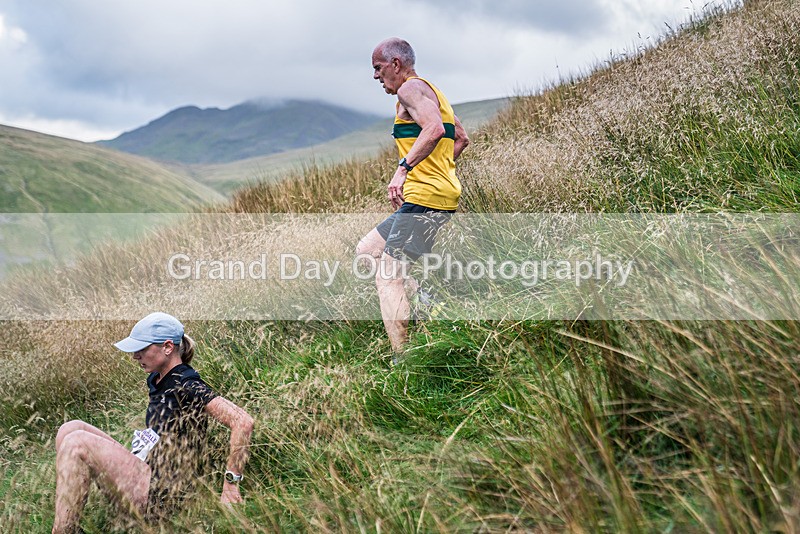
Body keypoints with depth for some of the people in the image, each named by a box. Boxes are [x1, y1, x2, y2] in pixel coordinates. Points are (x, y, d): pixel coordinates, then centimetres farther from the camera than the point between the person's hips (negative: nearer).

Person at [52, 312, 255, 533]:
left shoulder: (187, 387, -15)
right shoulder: (158, 381, 13)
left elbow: (243, 422, -24)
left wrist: (231, 484, -19)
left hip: (161, 494, -10)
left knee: (77, 443, -18)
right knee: (71, 429, 2)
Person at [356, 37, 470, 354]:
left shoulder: (411, 88, -7)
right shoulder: (431, 92, 23)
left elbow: (435, 128, -25)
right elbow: (461, 139, 29)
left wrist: (404, 168, -28)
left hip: (424, 198, -11)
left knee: (388, 278, -11)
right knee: (366, 251, 18)